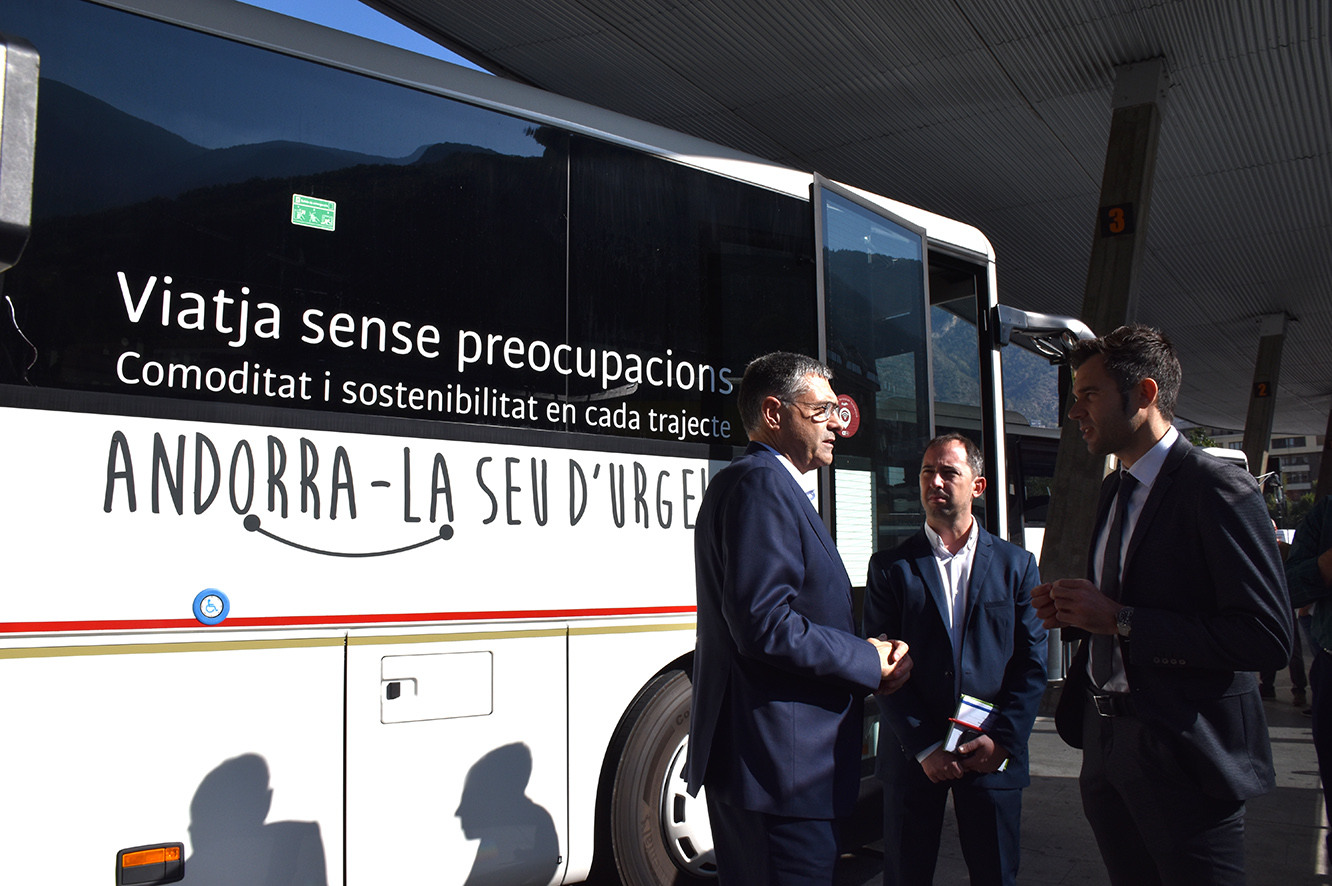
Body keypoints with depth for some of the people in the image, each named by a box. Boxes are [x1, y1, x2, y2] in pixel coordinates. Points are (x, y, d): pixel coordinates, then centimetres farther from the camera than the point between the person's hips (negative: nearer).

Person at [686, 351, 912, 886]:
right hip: (780, 767, -11)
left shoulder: (755, 482, 20)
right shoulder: (760, 483, -14)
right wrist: (869, 661, -10)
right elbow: (764, 625, -24)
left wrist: (869, 661, 4)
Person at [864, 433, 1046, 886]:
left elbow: (1032, 662, 3)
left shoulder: (1016, 565, 6)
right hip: (912, 755, 0)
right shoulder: (890, 567, 2)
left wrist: (1003, 739, -8)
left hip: (993, 753, 1)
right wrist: (924, 747, -10)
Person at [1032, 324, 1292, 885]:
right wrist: (1075, 616, 1)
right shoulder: (1115, 490, 13)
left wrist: (1118, 620, -22)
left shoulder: (1217, 489, -15)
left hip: (1183, 759, -8)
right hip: (1105, 746, 8)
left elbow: (1267, 639, -23)